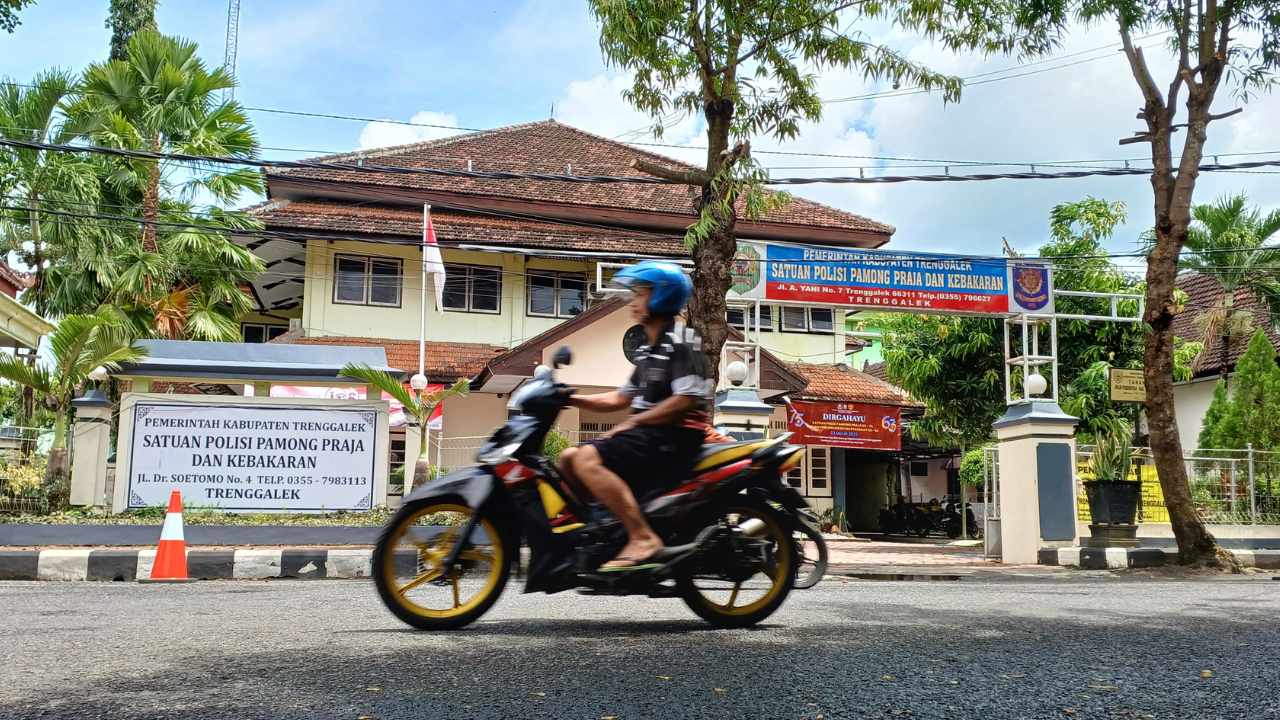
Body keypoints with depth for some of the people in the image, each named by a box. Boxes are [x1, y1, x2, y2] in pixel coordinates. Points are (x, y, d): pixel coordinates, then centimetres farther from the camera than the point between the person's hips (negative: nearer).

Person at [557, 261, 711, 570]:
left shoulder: (681, 340, -8)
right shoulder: (649, 350, 22)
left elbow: (686, 400, -19)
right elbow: (621, 398, 24)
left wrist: (632, 423, -17)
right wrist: (572, 398, 14)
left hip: (675, 435, -10)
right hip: (648, 434, 10)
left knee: (588, 460, -26)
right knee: (569, 458, 5)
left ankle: (643, 538, -31)